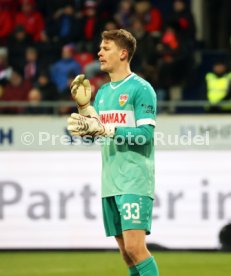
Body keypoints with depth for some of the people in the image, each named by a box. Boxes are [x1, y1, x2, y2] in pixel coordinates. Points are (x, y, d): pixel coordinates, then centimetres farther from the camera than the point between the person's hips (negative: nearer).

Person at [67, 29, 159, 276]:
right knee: (126, 251, 7)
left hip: (135, 181, -7)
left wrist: (103, 129, -20)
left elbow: (145, 133, -15)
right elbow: (92, 133, 16)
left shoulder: (141, 88, -6)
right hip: (110, 181, 7)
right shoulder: (103, 92, 17)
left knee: (134, 247, -16)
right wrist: (83, 105, 1)